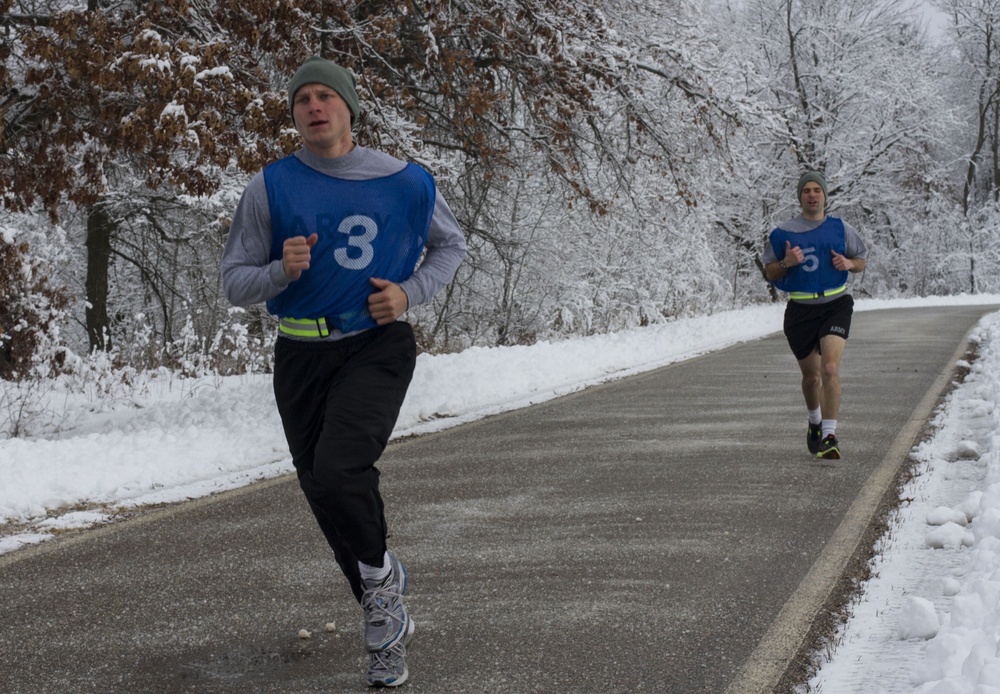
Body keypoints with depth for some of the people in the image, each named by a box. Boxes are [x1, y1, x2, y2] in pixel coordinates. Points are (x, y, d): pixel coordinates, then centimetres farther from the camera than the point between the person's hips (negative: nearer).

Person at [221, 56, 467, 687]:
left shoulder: (407, 183, -1)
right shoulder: (272, 187, -1)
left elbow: (451, 244, 15)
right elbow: (235, 283, 2)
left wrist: (411, 291, -3)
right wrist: (282, 270, -19)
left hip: (378, 346, -3)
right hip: (302, 355, 3)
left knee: (339, 469, -26)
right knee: (324, 494, 10)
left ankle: (381, 570, 5)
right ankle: (388, 623, 30)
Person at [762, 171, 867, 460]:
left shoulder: (840, 228, 5)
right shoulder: (783, 232, 2)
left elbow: (861, 261, 17)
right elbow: (770, 273, 6)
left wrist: (848, 263, -6)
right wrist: (786, 263, -15)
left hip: (836, 306, -1)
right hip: (801, 310, 1)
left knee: (830, 368, -19)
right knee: (811, 375, 12)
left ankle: (829, 436, -19)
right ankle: (815, 422, 41)